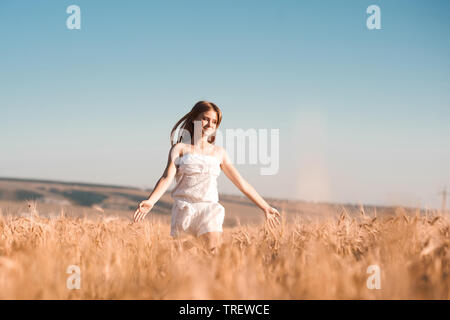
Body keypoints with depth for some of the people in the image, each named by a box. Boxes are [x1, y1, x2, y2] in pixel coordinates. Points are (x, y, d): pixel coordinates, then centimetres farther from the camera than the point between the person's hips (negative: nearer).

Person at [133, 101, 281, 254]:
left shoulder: (219, 152, 17)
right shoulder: (180, 148, 8)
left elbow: (241, 183, 21)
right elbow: (167, 177, -7)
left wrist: (265, 207, 19)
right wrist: (150, 201, -25)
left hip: (210, 208, 2)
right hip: (184, 207, -1)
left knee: (214, 252, -20)